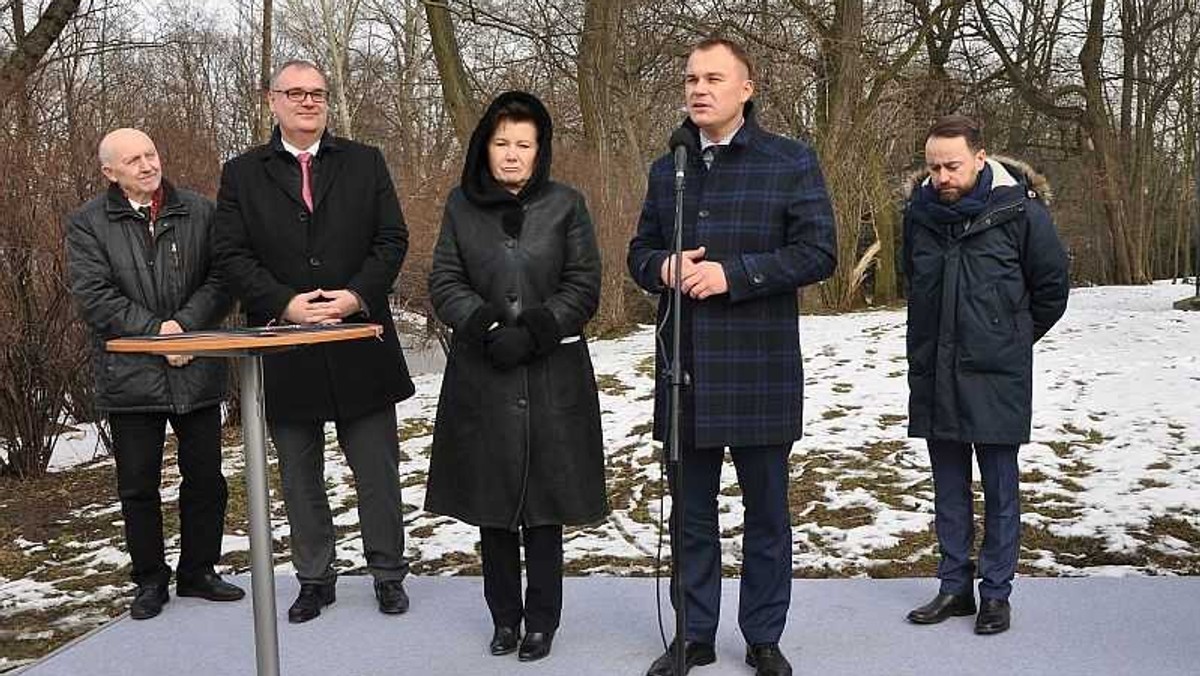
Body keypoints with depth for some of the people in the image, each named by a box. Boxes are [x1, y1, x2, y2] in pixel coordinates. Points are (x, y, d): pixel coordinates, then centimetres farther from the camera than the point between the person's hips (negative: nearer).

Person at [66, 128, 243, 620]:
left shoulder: (199, 212, 5)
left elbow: (220, 280, 0)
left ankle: (198, 571, 25)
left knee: (205, 478, 9)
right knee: (138, 486, 7)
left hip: (197, 371, 2)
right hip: (130, 374, -1)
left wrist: (184, 324, -15)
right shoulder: (87, 224, 1)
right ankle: (150, 579, 22)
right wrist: (155, 332, -15)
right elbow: (93, 297, -8)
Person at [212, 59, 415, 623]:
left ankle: (388, 572, 21)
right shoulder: (242, 173, 6)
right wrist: (284, 303, -15)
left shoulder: (364, 163, 7)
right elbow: (232, 254, -2)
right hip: (285, 348, 1)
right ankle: (314, 577, 25)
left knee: (376, 467, 7)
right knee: (299, 473, 11)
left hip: (360, 340, 0)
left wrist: (358, 295, -13)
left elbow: (392, 239, 1)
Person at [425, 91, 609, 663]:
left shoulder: (566, 205, 1)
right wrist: (488, 326, -14)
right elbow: (444, 283, 2)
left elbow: (584, 287, -2)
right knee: (491, 500, 7)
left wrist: (533, 331, -14)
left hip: (552, 377, -1)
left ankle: (542, 620, 17)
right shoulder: (461, 206, 5)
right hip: (481, 376, 2)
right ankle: (505, 616, 22)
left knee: (545, 500, 3)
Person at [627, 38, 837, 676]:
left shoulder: (791, 162, -2)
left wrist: (734, 274, -18)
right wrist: (663, 266, -8)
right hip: (684, 368, 4)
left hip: (759, 371, -4)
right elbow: (640, 252, 16)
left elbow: (818, 252, -8)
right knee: (691, 513, 13)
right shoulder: (666, 170, 12)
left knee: (766, 512, 9)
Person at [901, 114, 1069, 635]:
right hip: (933, 373, 4)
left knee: (1000, 488, 4)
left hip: (996, 376, -4)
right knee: (948, 488, 12)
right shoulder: (919, 210, 2)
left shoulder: (1020, 210, -10)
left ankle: (996, 593, 16)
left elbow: (1052, 285, 4)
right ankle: (955, 586, 23)